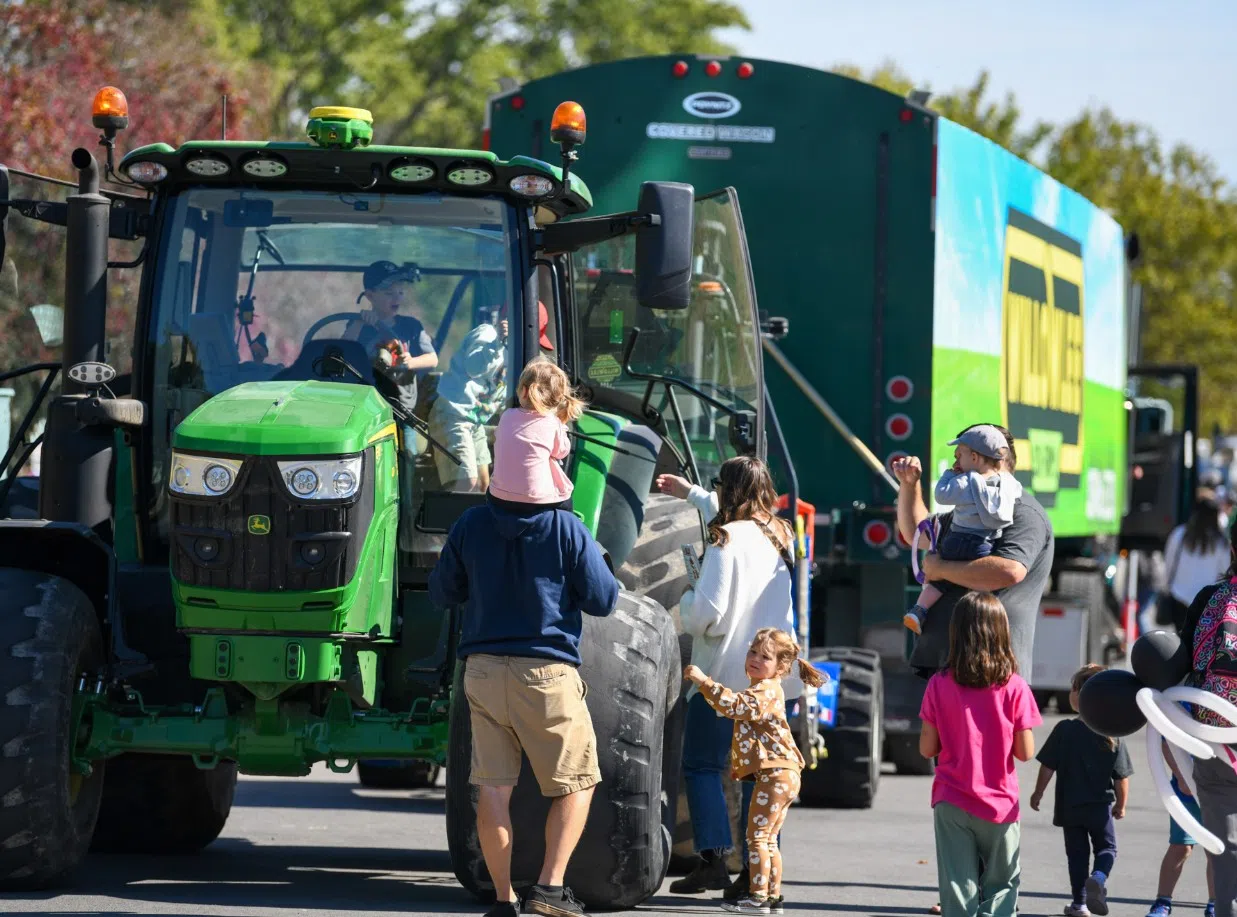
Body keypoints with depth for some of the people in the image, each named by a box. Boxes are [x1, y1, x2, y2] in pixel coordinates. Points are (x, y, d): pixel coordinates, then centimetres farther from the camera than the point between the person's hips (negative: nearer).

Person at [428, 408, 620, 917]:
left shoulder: (470, 526, -1)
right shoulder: (567, 530, -10)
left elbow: (441, 593, 9)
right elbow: (603, 600, -4)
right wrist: (599, 564, 15)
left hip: (484, 669, 3)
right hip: (548, 671, -3)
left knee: (494, 787, 6)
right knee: (575, 783, 9)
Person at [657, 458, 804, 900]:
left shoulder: (726, 540, -13)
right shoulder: (779, 536, 10)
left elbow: (707, 612, -18)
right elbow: (728, 513, 33)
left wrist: (685, 601, 3)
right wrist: (691, 494, 43)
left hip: (727, 672, -6)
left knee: (702, 765, 4)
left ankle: (712, 859, -5)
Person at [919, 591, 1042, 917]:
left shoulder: (939, 685, -5)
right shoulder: (1014, 688, -9)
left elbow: (927, 748, -2)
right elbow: (1025, 752, -6)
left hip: (951, 803, 1)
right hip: (1000, 804, -1)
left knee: (958, 888, 6)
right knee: (1002, 884, 12)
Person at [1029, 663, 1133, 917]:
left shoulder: (1064, 730, -10)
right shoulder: (1113, 734, -7)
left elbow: (1047, 767, -7)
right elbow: (1121, 776, -5)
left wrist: (1038, 793, 8)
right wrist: (1121, 804, 10)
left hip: (1069, 807, 0)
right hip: (1100, 806, 0)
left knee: (1077, 853, 11)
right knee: (1106, 847, 12)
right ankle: (1098, 877, -16)